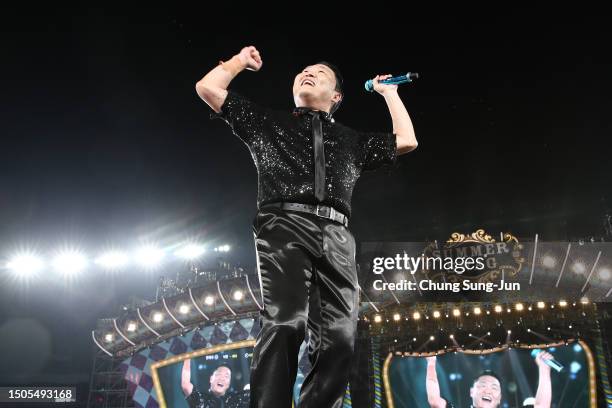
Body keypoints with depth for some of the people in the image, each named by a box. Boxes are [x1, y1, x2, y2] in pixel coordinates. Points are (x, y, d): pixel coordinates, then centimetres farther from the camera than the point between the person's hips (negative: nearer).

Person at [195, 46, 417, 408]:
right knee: (285, 323, -26)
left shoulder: (352, 140, 32)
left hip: (335, 237, 3)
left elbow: (406, 142, 26)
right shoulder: (267, 122, 27)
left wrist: (389, 92, 37)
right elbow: (207, 88, 26)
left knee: (338, 339, -12)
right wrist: (241, 60, 38)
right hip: (284, 226, -2)